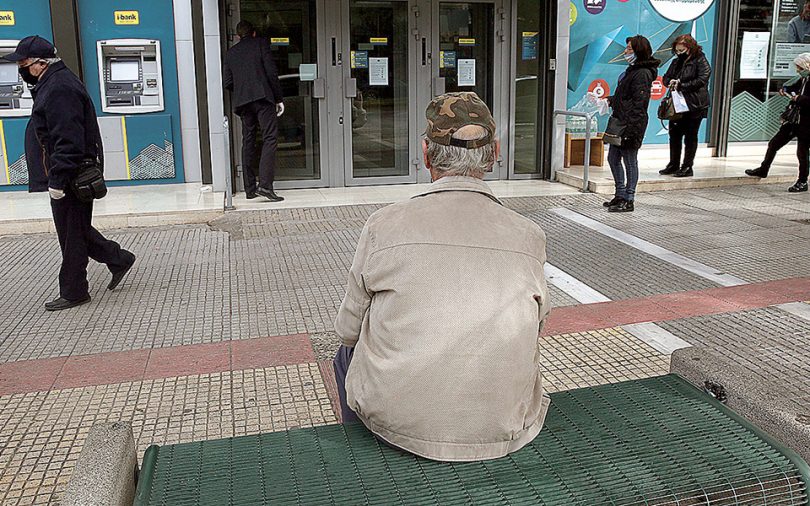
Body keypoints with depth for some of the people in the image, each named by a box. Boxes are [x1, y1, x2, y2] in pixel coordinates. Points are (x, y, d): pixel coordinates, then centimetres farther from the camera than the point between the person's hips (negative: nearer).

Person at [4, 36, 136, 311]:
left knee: (71, 235, 0)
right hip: (68, 176, 11)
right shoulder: (51, 84, 16)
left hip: (70, 176, -11)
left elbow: (67, 140, -25)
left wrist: (57, 179, -25)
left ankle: (73, 293, 11)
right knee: (75, 228, 18)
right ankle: (119, 259, 26)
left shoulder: (59, 88, -19)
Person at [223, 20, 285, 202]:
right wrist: (279, 98, 1)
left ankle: (250, 188, 9)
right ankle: (265, 185, -20)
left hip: (242, 102, 5)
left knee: (248, 143, 9)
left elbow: (227, 83, 12)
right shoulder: (261, 44, 6)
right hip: (263, 98, -5)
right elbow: (272, 73, -3)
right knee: (270, 139, -7)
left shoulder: (231, 52, 17)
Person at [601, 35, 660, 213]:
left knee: (630, 162, -1)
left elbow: (639, 103, -21)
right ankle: (620, 195, 26)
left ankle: (629, 200, 8)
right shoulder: (633, 70, 15)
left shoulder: (643, 74, -16)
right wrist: (611, 100, 11)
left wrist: (630, 127, -24)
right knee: (613, 159, 15)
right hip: (620, 122, 10)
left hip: (632, 124, -10)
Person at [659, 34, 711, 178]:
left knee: (690, 137, 1)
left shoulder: (700, 61, -6)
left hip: (694, 105, -7)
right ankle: (673, 165, 21)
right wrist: (671, 82, -6)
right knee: (674, 134, 10)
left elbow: (701, 80, -16)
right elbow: (666, 77, 18)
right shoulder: (677, 62, 14)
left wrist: (681, 85, -17)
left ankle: (687, 167, 7)